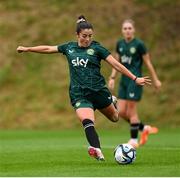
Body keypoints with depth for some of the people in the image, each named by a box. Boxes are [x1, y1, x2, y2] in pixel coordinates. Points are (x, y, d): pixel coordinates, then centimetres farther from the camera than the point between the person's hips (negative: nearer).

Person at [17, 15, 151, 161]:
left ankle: (113, 104, 54)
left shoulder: (96, 48, -1)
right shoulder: (69, 47, 9)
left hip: (98, 90, 0)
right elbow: (48, 49, 21)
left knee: (114, 118, 19)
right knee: (87, 121, -26)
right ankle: (98, 152, -36)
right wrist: (27, 49, 23)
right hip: (79, 94, 0)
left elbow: (116, 64, -4)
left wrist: (135, 78, -10)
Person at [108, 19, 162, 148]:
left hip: (135, 80, -7)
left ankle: (134, 140, 5)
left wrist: (155, 80, 0)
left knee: (131, 111, -6)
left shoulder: (139, 44, -8)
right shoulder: (120, 44, 9)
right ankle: (144, 128, 22)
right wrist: (112, 78, 10)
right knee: (121, 111, 3)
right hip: (124, 80, 7)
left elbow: (148, 63, -3)